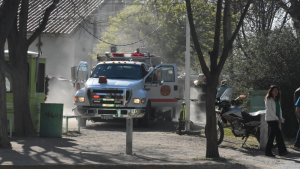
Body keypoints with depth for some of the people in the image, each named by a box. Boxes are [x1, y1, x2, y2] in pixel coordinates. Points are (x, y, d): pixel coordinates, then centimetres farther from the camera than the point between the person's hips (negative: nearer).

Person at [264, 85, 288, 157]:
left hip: (276, 120, 8)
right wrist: (277, 118, -14)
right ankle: (282, 151, -19)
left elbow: (279, 109, 19)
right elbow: (269, 110, -14)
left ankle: (268, 151, 11)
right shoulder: (269, 99, -7)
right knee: (279, 134, -16)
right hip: (271, 119, -8)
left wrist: (280, 118, 2)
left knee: (272, 135, 7)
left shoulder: (277, 100, 18)